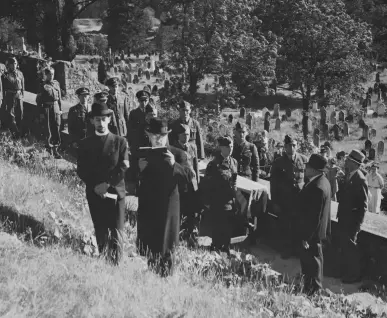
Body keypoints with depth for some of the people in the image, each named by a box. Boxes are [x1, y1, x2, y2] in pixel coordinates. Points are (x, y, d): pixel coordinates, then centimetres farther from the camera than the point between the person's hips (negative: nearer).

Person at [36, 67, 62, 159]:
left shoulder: (56, 83, 8)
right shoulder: (43, 85, -4)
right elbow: (38, 100, -3)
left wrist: (60, 108, 12)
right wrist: (41, 111, -7)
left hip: (55, 107, 3)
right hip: (47, 108, -3)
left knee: (57, 129, 0)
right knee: (48, 130, 4)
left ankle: (55, 148, 6)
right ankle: (49, 148, 16)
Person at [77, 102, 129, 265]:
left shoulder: (120, 141, 4)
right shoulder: (84, 144, 8)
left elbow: (123, 168, -3)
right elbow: (82, 171, 3)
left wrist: (107, 184, -13)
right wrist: (96, 187, -11)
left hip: (115, 192, -1)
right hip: (94, 194, 1)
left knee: (116, 233, -5)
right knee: (100, 233, 5)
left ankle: (116, 265, -2)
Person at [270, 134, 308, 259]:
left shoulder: (303, 160, -2)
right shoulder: (278, 163, -4)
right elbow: (273, 184, -1)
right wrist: (275, 203, -3)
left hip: (301, 200, 0)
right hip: (284, 201, 0)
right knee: (285, 227, 9)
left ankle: (297, 248, 24)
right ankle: (288, 248, 27)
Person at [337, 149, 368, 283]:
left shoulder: (360, 180, -21)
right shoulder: (348, 176, 4)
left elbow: (363, 205, -19)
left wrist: (358, 224, -18)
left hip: (352, 220, -8)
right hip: (344, 218, 8)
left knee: (350, 247, 4)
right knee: (344, 245, 18)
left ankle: (354, 275, 19)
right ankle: (345, 271, 33)